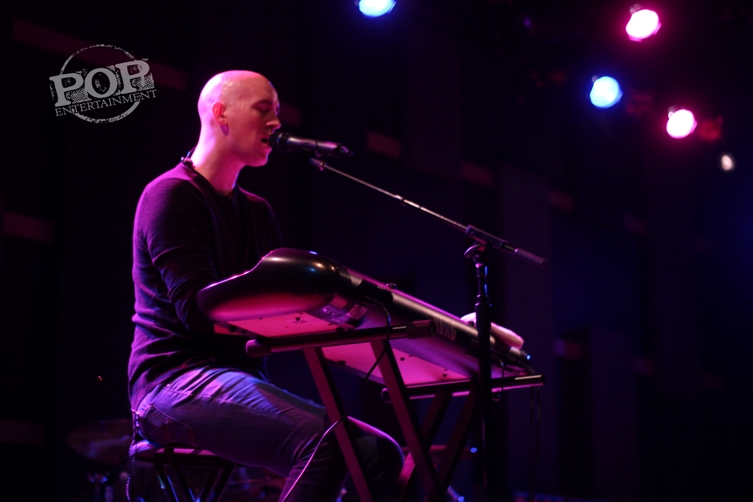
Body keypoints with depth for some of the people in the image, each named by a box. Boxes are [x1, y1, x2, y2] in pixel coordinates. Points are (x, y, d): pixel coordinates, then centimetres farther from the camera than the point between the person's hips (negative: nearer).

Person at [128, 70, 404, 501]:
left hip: (244, 378, 8)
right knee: (323, 441, -32)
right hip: (178, 380, -8)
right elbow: (198, 309, -17)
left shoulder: (258, 212, 22)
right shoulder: (171, 195, -4)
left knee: (381, 452, -10)